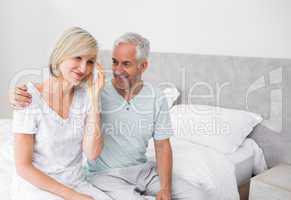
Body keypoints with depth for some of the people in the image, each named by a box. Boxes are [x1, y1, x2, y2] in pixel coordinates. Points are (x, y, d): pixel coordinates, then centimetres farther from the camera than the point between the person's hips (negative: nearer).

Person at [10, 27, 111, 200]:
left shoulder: (85, 96, -2)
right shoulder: (30, 97, -14)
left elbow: (92, 154, -12)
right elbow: (23, 166, -12)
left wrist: (94, 98, -16)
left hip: (76, 183, 4)